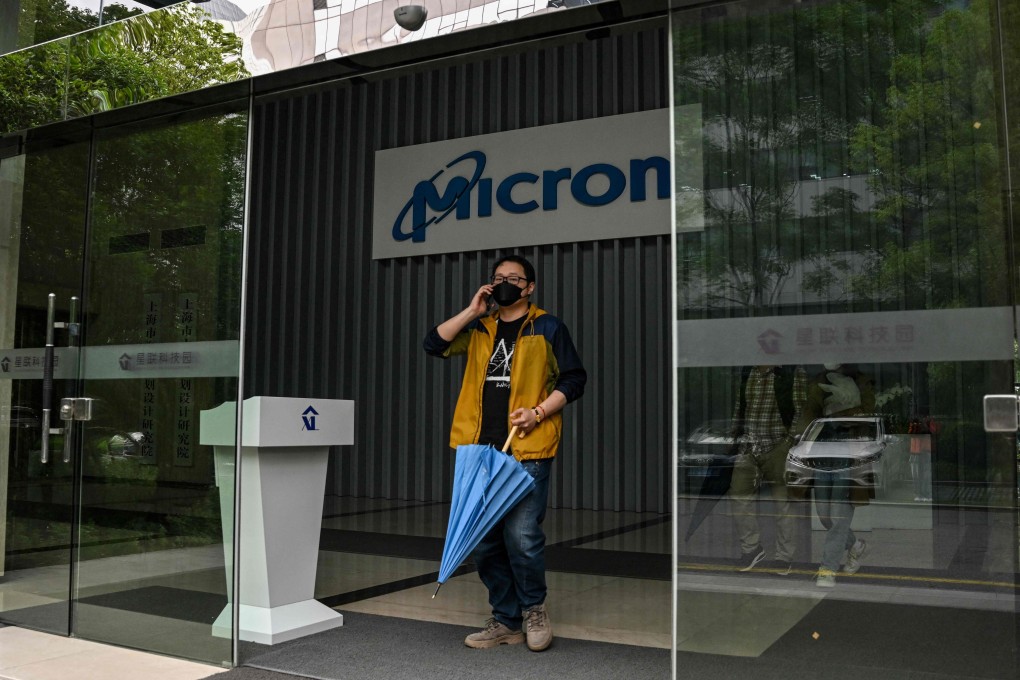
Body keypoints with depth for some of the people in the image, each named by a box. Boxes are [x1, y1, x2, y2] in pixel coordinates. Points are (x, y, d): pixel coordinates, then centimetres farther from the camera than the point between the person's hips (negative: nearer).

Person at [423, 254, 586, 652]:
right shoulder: (479, 329, 17)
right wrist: (472, 311, 0)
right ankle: (506, 622, 22)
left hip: (527, 450, -5)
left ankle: (533, 608, 15)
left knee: (522, 537, -12)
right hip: (480, 450, 5)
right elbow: (434, 344, 5)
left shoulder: (547, 328, 5)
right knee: (483, 541, 7)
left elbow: (574, 379, 3)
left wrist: (538, 413, -9)